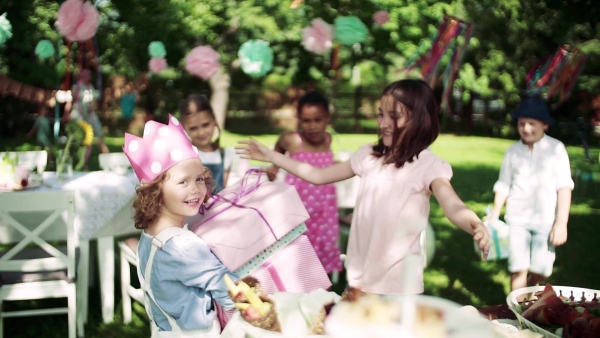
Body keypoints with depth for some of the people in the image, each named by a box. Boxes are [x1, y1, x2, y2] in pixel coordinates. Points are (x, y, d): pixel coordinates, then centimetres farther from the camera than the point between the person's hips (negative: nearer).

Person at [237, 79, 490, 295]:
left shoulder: (428, 165, -13)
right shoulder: (369, 156, 3)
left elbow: (452, 206, -29)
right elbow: (318, 175, 12)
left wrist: (475, 225, -52)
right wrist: (270, 156, 11)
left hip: (399, 280, -5)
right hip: (360, 273, 5)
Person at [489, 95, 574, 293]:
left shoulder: (556, 149, -5)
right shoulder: (513, 151, 3)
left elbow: (564, 187, -4)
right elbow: (503, 186, 11)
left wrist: (561, 223, -9)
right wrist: (493, 217, 7)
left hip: (545, 220, -1)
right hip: (517, 219, 1)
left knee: (540, 271, 2)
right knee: (518, 269, -6)